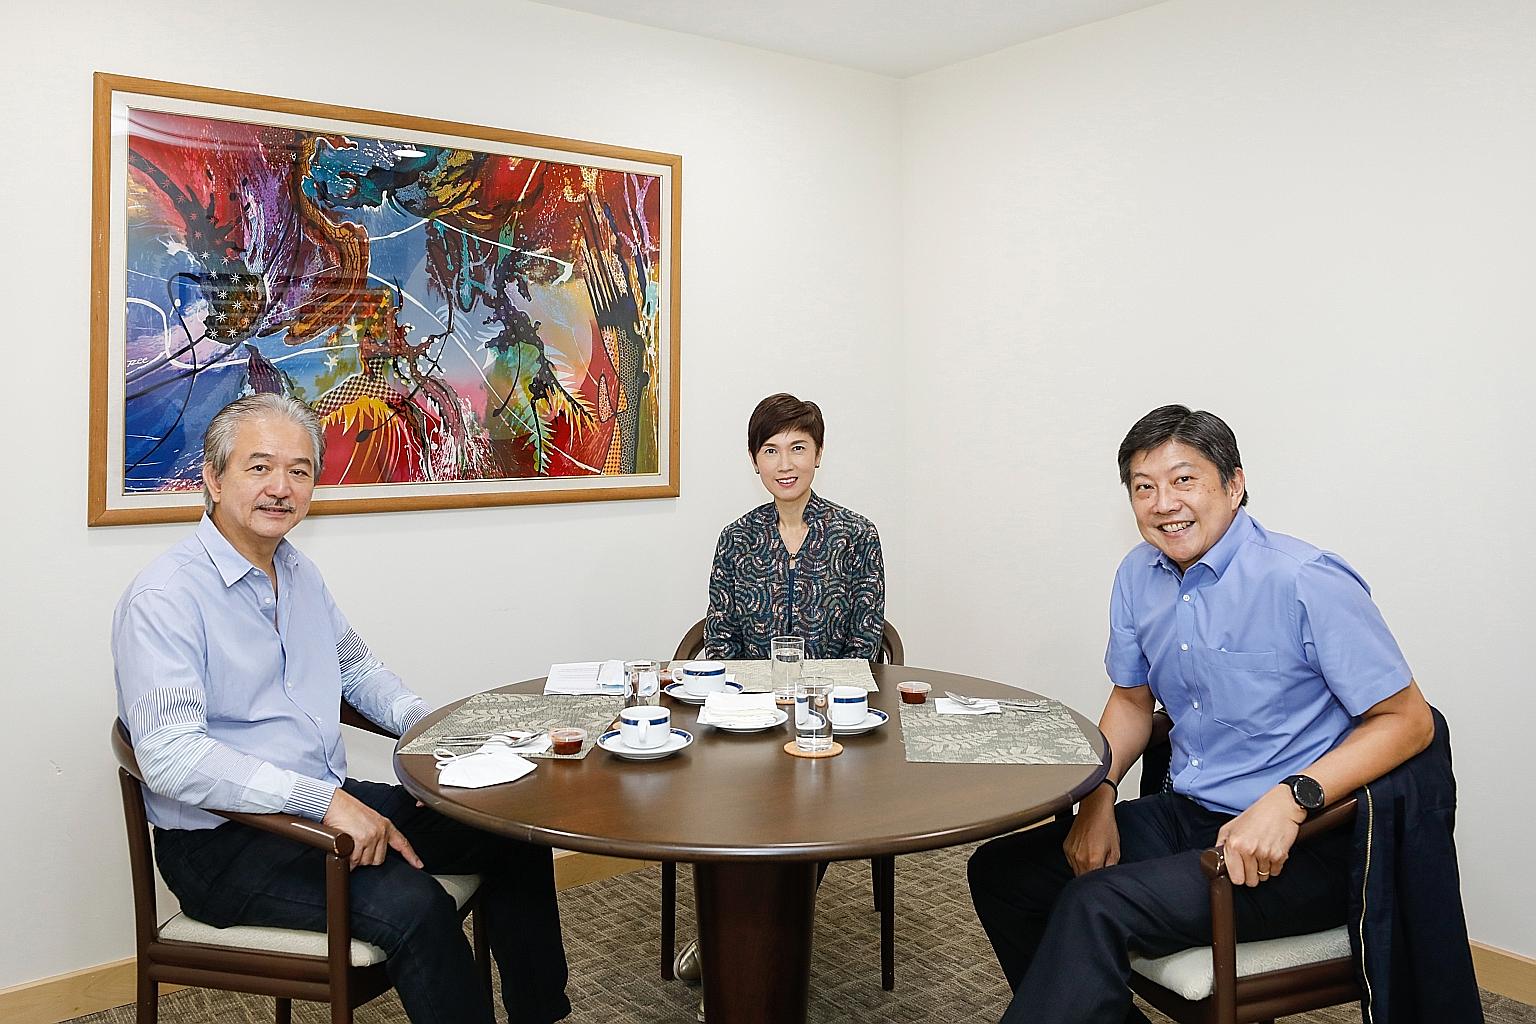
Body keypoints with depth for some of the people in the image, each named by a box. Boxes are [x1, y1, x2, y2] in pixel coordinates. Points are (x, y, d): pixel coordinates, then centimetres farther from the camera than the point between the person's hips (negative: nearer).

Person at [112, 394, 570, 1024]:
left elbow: (356, 666, 23)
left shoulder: (300, 574, 10)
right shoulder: (163, 598, -17)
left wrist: (428, 725, 5)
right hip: (223, 841, -8)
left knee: (514, 837, 2)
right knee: (413, 906, -30)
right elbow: (170, 756, -27)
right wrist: (323, 799, -31)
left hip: (329, 803, 8)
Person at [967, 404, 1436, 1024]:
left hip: (1296, 847, -7)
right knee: (999, 871, 1)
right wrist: (1098, 798, -1)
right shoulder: (1139, 577, 4)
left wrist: (1290, 798, -28)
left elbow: (1408, 721, -14)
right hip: (1184, 815, 8)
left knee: (1095, 904, -28)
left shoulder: (1307, 583, -17)